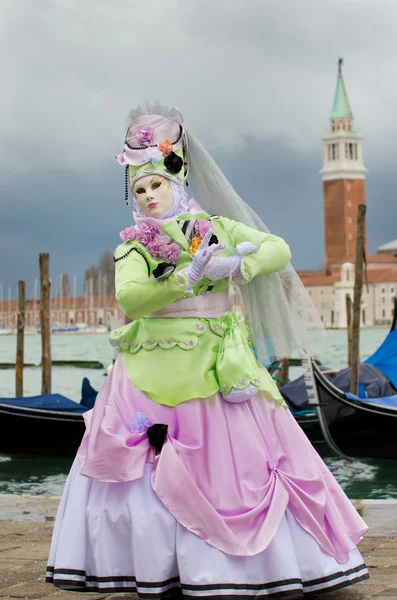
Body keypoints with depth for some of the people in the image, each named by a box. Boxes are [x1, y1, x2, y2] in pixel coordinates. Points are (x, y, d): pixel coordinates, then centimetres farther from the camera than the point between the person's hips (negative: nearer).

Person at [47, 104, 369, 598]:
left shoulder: (217, 228, 10)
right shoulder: (134, 246, 6)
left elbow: (279, 250, 3)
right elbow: (127, 296, -14)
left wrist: (237, 267, -14)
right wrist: (188, 279, -22)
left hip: (216, 371, 0)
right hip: (153, 372, 0)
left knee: (233, 462, 1)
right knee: (147, 465, -1)